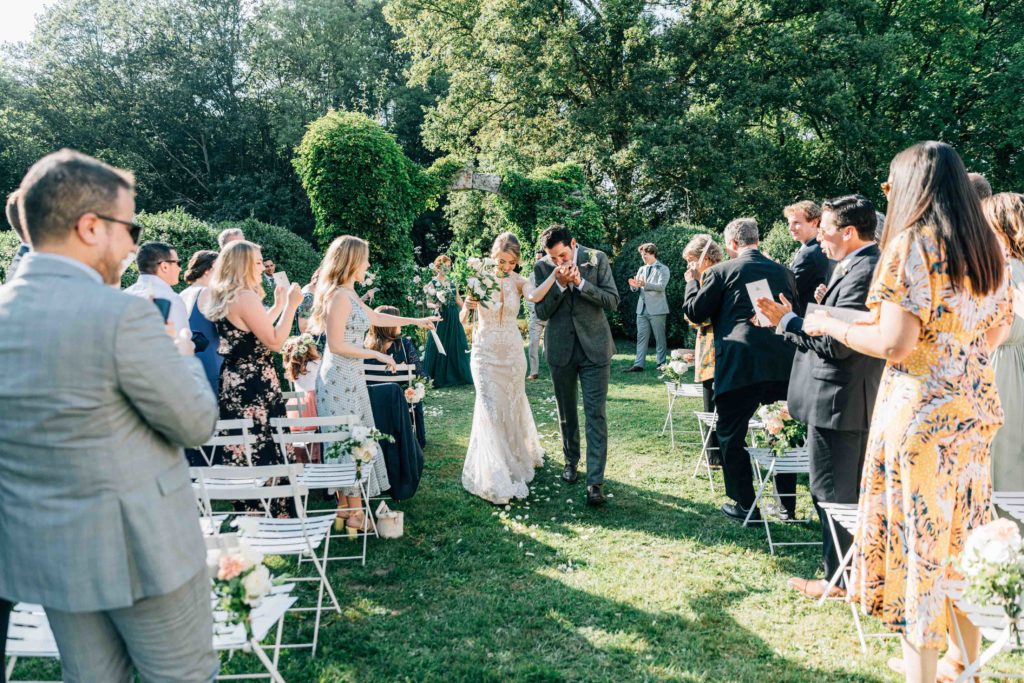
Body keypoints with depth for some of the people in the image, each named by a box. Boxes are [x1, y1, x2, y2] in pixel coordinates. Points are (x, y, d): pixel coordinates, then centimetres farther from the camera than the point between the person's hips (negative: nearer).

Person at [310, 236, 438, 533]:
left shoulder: (347, 293, 12)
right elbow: (337, 345, -20)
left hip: (349, 377, 10)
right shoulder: (339, 296, -17)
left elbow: (374, 317, 26)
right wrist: (378, 355, -14)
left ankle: (345, 507, 24)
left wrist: (415, 320, 30)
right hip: (341, 378, -10)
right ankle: (355, 514, 7)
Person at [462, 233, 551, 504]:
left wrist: (556, 272, -41)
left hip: (512, 352, 2)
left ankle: (520, 456, 44)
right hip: (486, 352, -1)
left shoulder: (518, 281, -7)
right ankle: (495, 478, 3)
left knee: (513, 405, 16)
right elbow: (463, 318, -10)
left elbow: (535, 296, -30)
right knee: (490, 408, -6)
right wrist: (467, 306, -31)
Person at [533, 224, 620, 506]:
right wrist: (559, 284, -19)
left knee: (596, 414, -7)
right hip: (560, 348, 2)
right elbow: (541, 312, -5)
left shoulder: (597, 259, -6)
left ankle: (595, 481, -5)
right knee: (566, 412, 16)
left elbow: (612, 301, -9)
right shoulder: (542, 267, -4)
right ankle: (571, 460, 37)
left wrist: (580, 282, -20)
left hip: (594, 347, -2)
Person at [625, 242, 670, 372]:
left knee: (659, 337, 2)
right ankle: (639, 364, 4)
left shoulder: (663, 269, -3)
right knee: (641, 337, 4)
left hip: (657, 309, -6)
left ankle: (662, 363, 10)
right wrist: (634, 285, -13)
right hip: (642, 309, 6)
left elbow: (661, 286, -18)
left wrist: (644, 284, -31)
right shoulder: (642, 269, 15)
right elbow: (635, 288, 12)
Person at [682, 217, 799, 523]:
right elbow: (798, 315, 17)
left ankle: (746, 506, 11)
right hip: (782, 363, 6)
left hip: (739, 365, -5)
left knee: (732, 435, 8)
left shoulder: (721, 272, -3)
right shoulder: (783, 272, 11)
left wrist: (693, 281, 18)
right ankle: (788, 504, 25)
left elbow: (694, 312, 3)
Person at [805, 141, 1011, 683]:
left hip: (920, 411, -8)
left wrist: (828, 325, -7)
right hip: (975, 409, 8)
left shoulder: (910, 244, -14)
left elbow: (894, 343, -20)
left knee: (917, 539, 2)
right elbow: (997, 332, 18)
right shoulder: (989, 248, 10)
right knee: (962, 536, 17)